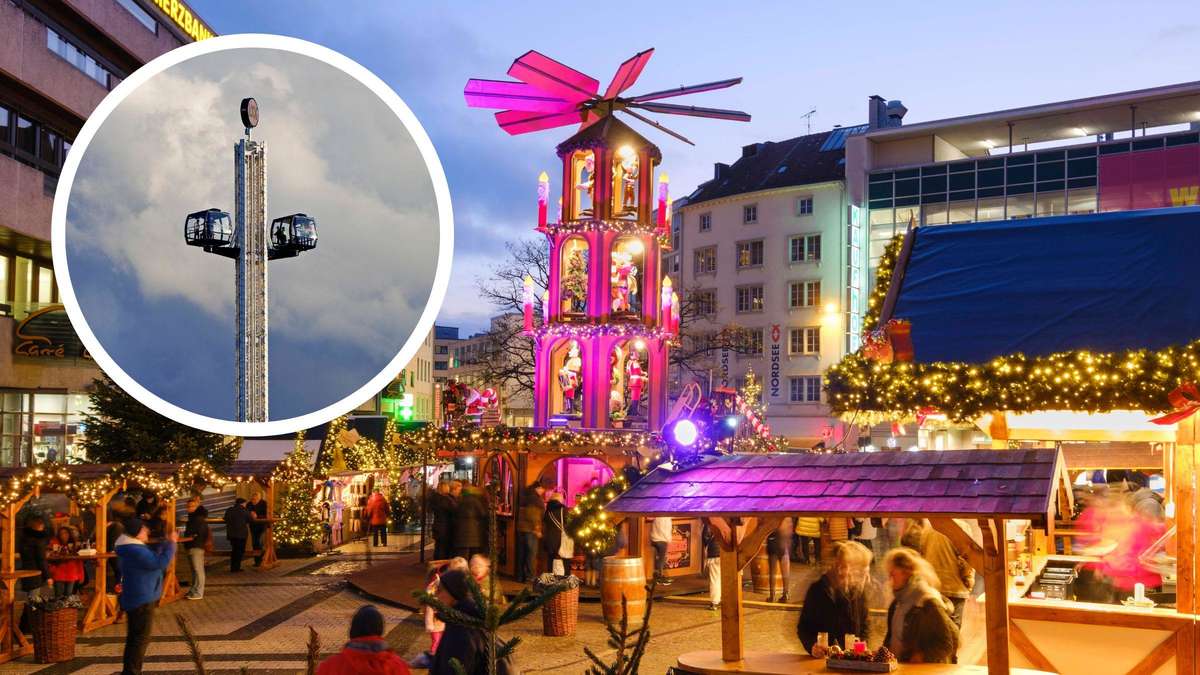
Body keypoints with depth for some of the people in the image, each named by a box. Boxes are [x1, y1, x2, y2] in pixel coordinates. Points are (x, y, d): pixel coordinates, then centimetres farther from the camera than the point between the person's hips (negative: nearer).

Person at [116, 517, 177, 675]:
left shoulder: (134, 547, 11)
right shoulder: (135, 551, -24)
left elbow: (153, 559, 20)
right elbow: (160, 563, -27)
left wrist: (167, 543, 11)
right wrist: (171, 543, -20)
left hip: (139, 598, 11)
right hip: (141, 600, -11)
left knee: (135, 637, 18)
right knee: (141, 638, -4)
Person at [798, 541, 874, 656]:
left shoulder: (858, 589, 6)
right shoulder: (817, 590, -3)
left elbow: (865, 623, 17)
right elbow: (803, 627, 1)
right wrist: (812, 646, -16)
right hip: (823, 657, -2)